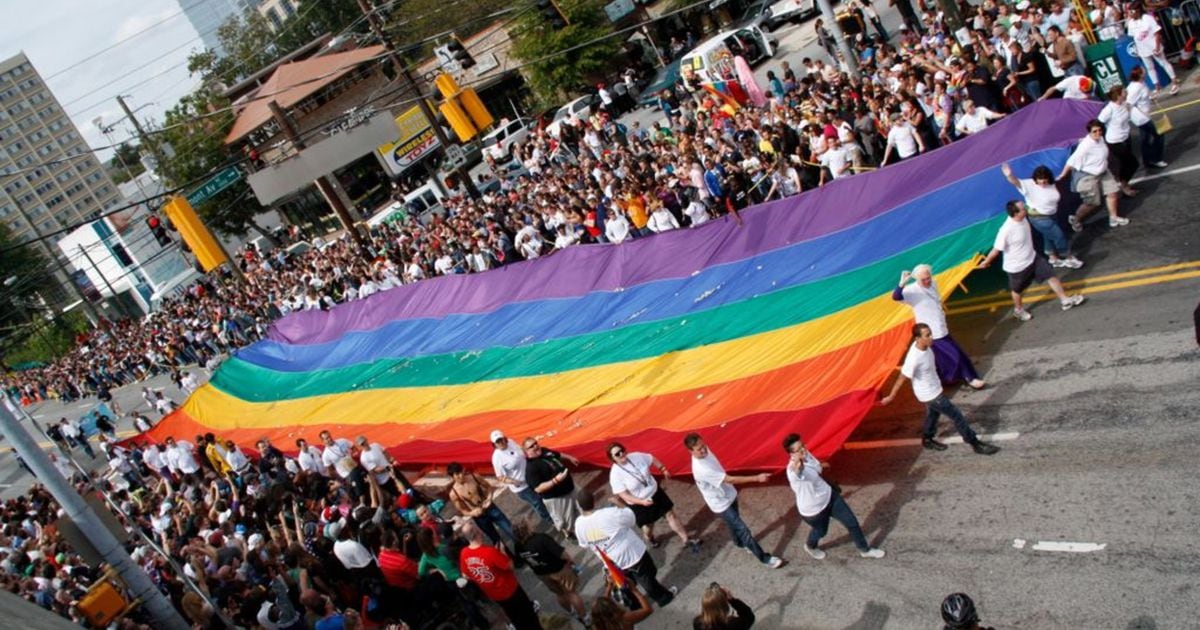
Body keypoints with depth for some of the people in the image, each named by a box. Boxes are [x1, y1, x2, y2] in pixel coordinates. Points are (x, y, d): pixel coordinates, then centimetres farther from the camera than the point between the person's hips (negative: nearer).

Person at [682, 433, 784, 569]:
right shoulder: (701, 469, -39)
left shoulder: (705, 451, -13)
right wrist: (757, 478, -38)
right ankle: (765, 558, 15)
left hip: (729, 494, 8)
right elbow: (730, 479, -37)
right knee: (743, 530, 1)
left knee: (734, 523, 30)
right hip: (721, 504, -8)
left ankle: (740, 543, 57)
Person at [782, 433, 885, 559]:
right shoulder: (793, 470, -41)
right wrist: (797, 467, -90)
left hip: (829, 495, 7)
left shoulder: (806, 455, -13)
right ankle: (810, 546, 59)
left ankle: (864, 549, 41)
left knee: (852, 521, 14)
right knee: (821, 531, 22)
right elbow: (798, 471, -71)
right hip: (813, 509, -7)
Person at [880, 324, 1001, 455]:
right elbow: (902, 378, -26)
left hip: (935, 389, 8)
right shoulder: (914, 358, -37)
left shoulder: (925, 346, -13)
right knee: (957, 416, 2)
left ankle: (927, 440, 52)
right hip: (929, 394, -8)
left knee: (933, 413, 29)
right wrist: (891, 397, -15)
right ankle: (976, 444, 18)